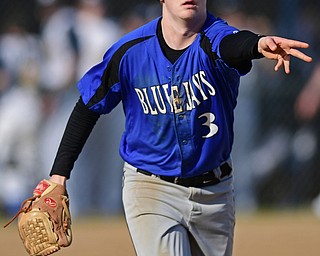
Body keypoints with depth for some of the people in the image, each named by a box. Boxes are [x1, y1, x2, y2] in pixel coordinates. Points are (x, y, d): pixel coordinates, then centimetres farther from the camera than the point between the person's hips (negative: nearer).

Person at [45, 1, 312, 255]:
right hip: (151, 189, -2)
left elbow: (233, 43, -42)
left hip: (215, 190, 2)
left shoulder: (214, 38, -16)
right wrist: (59, 174, -3)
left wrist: (260, 44, -67)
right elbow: (88, 109, 1)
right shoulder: (130, 51, -12)